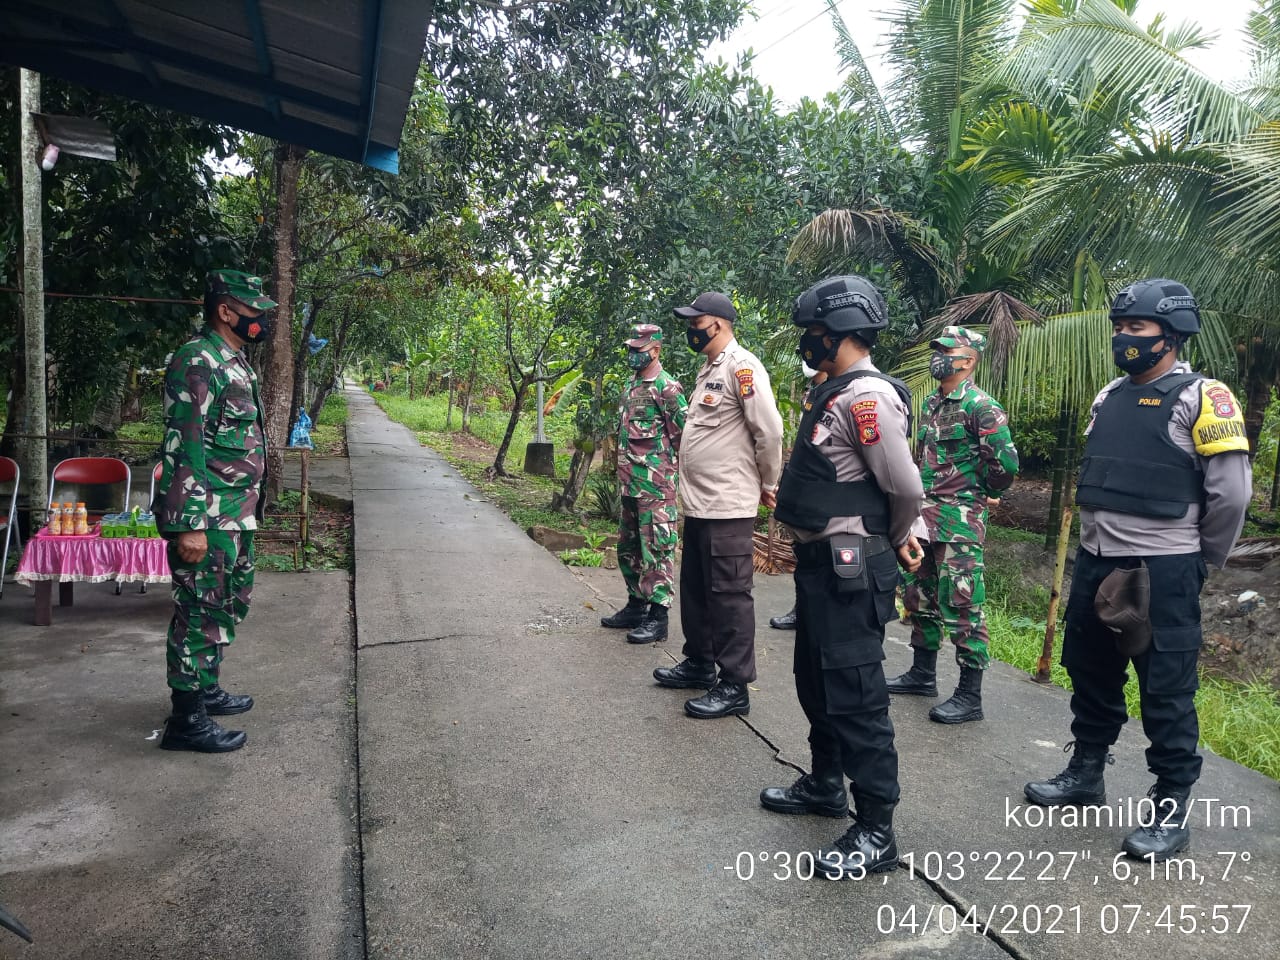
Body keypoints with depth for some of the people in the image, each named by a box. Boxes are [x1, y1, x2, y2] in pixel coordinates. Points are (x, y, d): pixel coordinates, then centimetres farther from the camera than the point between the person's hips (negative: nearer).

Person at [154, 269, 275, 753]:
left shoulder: (235, 361, 14)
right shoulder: (197, 361, -17)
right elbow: (182, 447, -22)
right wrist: (189, 524, -24)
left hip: (236, 515, 10)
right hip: (206, 517, -10)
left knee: (228, 604, 19)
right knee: (200, 613, -1)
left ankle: (205, 688, 35)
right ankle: (186, 719, 10)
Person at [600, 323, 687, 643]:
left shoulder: (667, 387, -12)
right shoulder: (633, 386, 16)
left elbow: (686, 435, -15)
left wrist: (664, 464, -7)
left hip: (656, 484, -10)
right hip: (630, 483, 10)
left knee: (656, 550, -4)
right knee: (628, 548, 16)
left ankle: (657, 617, 2)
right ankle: (636, 606, 28)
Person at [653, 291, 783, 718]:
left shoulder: (742, 367, -14)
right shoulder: (707, 370, 17)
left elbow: (770, 430, -18)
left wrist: (768, 484, -7)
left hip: (727, 505, -10)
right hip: (697, 502, 10)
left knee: (728, 595, -2)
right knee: (695, 588, 19)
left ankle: (734, 687, 8)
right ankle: (699, 662, 34)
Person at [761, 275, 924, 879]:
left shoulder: (867, 397, -19)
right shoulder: (835, 394, 13)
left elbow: (906, 487, -20)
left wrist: (895, 543, -2)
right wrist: (905, 534, 10)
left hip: (851, 569, -11)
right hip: (820, 560, 11)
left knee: (854, 694, -3)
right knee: (816, 680, 21)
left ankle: (876, 833, 10)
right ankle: (826, 784, 40)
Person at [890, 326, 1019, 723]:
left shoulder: (980, 406, -13)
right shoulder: (931, 404, 13)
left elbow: (1005, 462, -18)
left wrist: (980, 492, -3)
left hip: (960, 521, -9)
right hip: (923, 516, 9)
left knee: (961, 606, -5)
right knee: (920, 597, 16)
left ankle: (970, 696, 5)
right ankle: (923, 674, 31)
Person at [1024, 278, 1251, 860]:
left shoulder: (1201, 399, -10)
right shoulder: (1109, 397, 12)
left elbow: (1232, 493, -12)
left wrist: (1200, 564, -2)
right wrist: (1098, 543, 17)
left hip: (1162, 571, -7)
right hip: (1095, 563, 7)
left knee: (1167, 692, 3)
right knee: (1091, 674, 17)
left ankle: (1170, 809, 17)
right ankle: (1085, 773, 34)